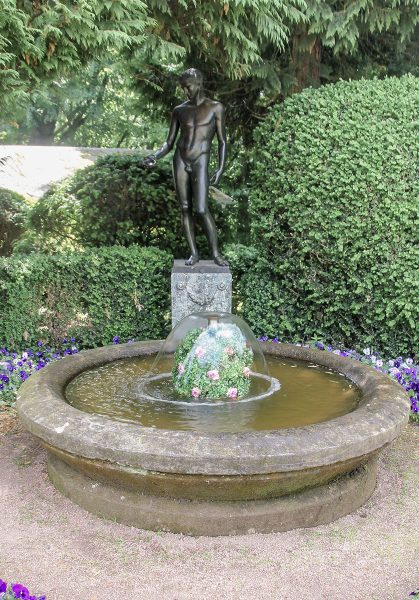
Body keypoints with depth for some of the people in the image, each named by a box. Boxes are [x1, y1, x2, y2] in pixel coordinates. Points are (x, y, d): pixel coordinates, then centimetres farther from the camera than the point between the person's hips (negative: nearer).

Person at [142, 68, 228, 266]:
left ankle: (216, 253, -1)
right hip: (180, 160, 4)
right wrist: (155, 156, -8)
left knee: (202, 209, -14)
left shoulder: (215, 108, 1)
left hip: (200, 163, -3)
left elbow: (222, 141, 1)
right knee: (185, 208, 3)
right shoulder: (179, 111, 9)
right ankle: (194, 253, 11)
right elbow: (169, 143, 10)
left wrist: (221, 168, -10)